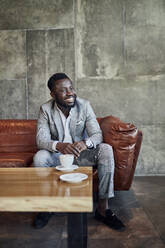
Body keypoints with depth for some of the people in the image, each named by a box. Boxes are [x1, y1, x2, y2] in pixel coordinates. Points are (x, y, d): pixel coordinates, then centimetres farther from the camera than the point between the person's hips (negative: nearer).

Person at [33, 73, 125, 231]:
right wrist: (59, 146, -42)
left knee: (106, 150, -25)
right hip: (57, 155, 0)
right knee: (39, 157, -31)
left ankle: (103, 207, -18)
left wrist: (85, 143, -39)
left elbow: (97, 134, -15)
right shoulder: (46, 109, -10)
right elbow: (41, 140, -19)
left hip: (81, 153, 1)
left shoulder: (84, 105, -10)